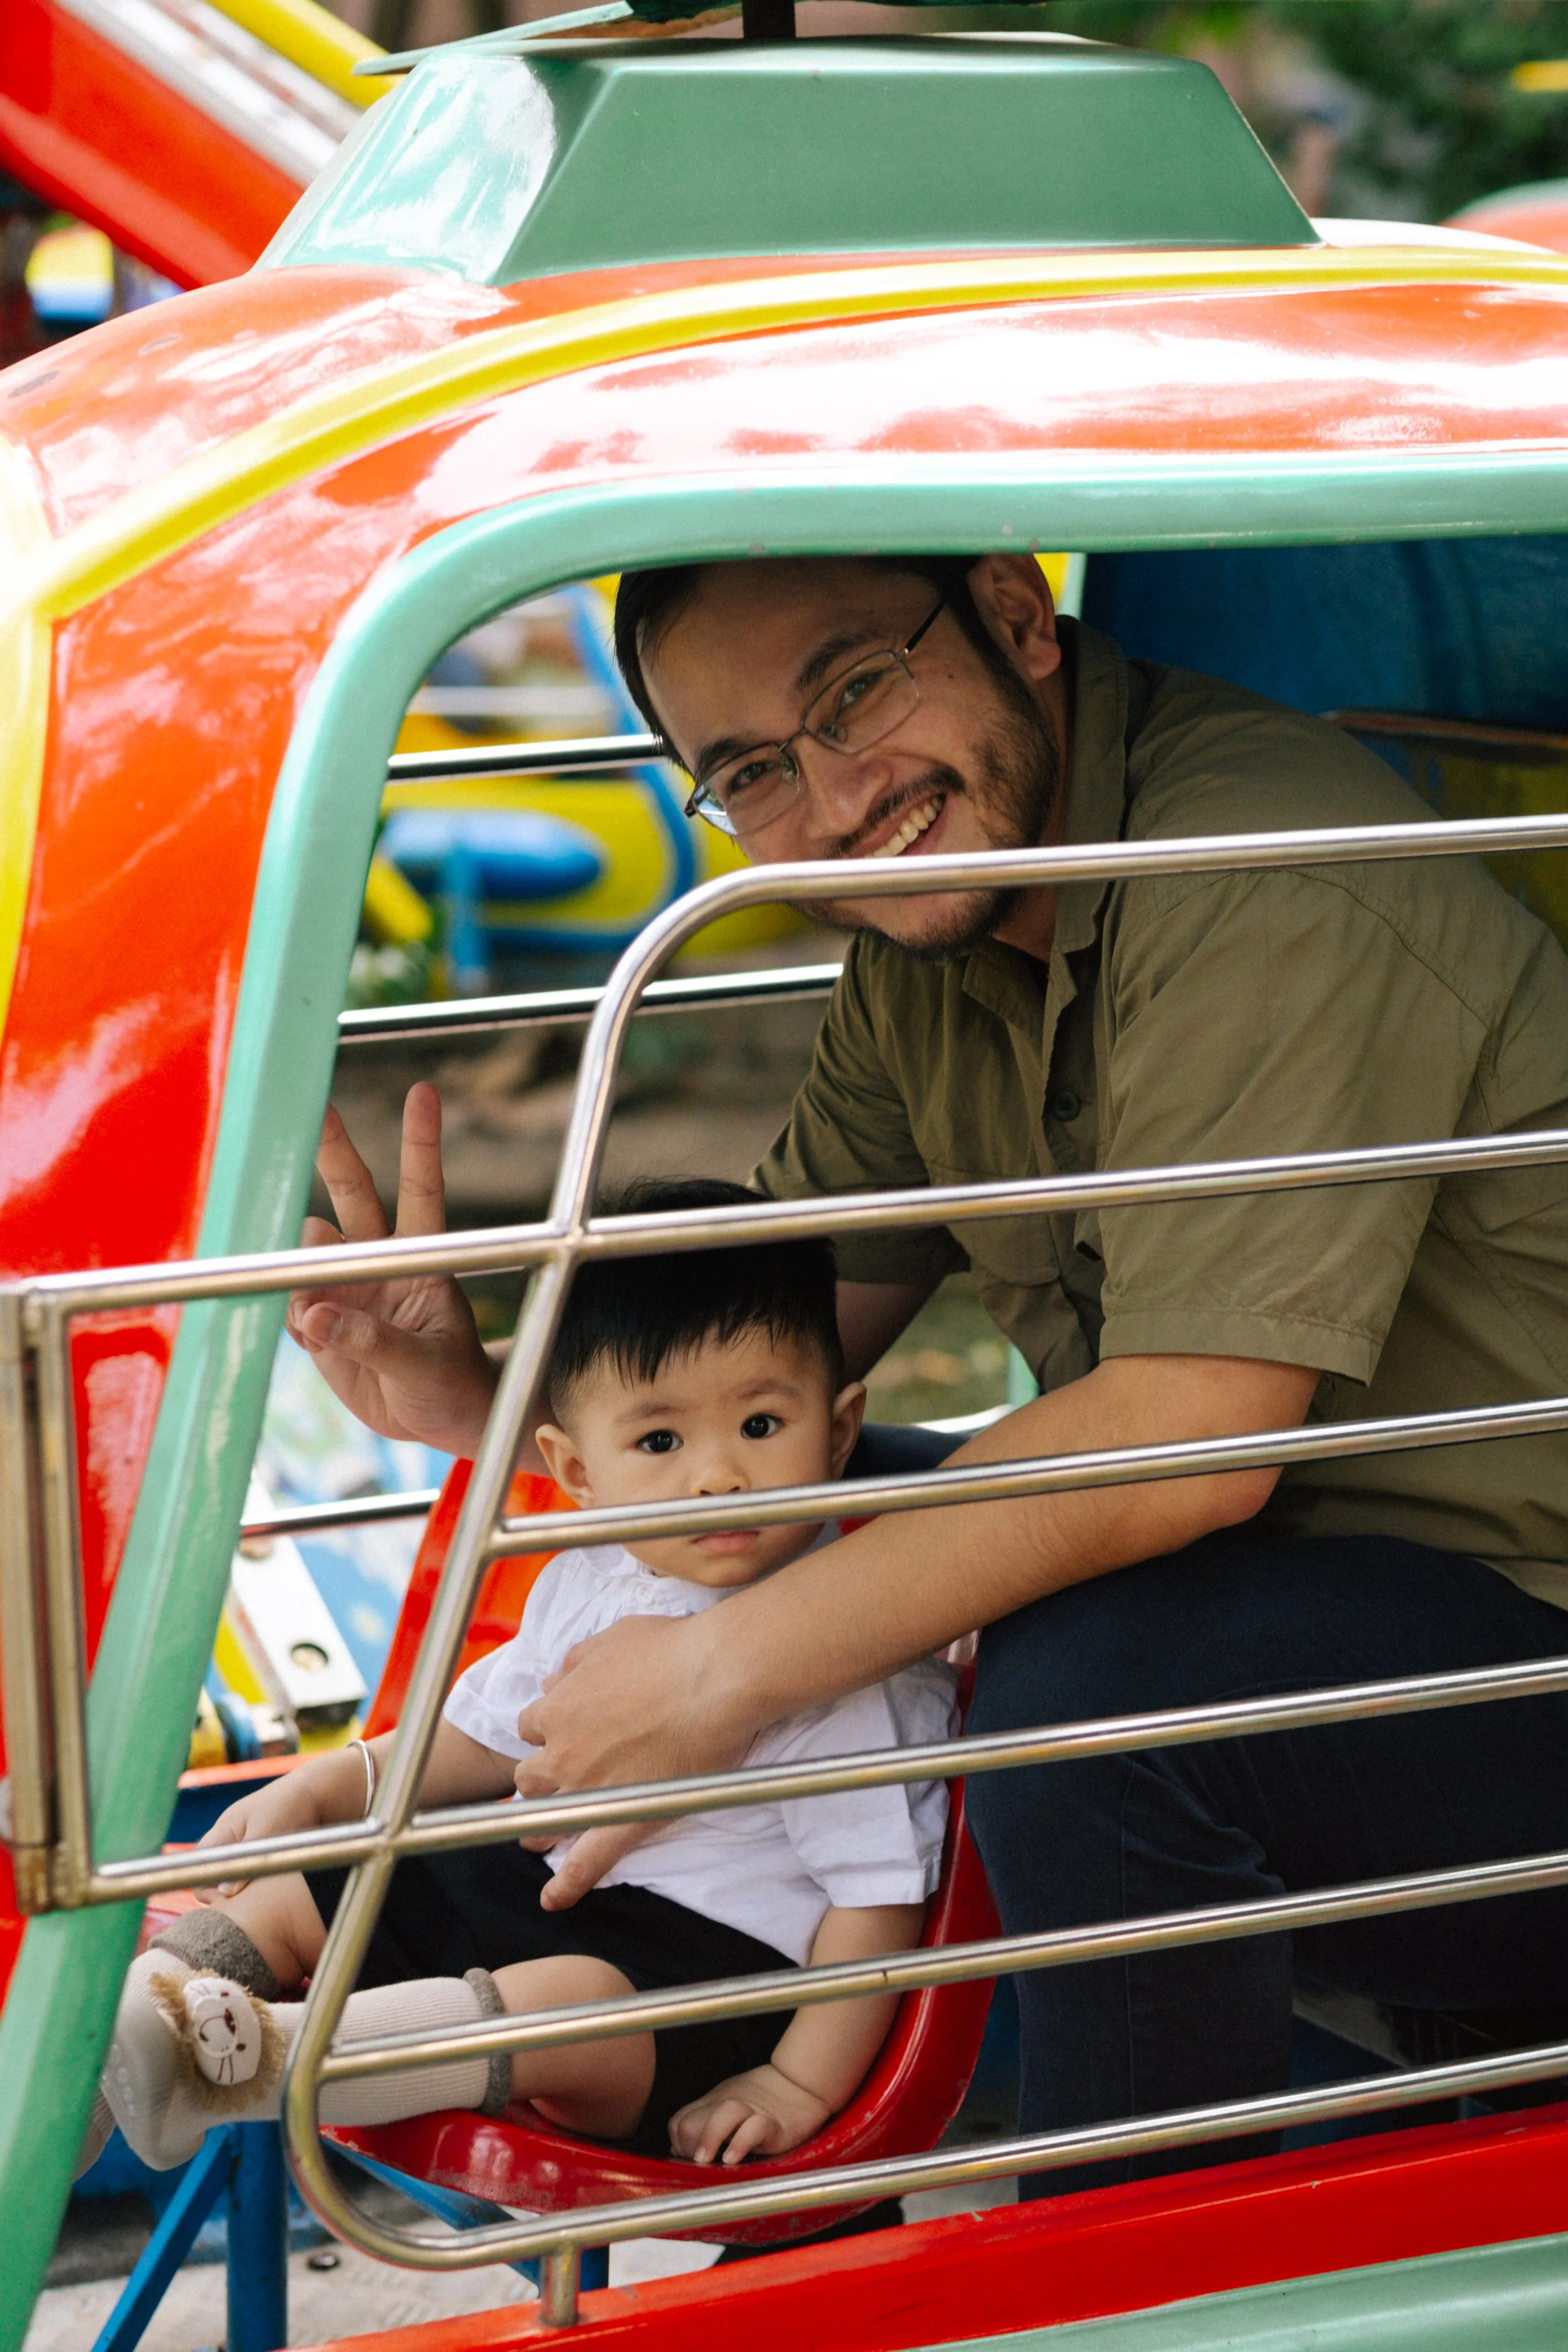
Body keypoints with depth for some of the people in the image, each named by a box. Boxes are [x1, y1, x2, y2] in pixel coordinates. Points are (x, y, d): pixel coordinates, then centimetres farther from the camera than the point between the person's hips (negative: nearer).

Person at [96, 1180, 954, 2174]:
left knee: (562, 2005, -38)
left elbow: (878, 1891, -18)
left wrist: (801, 2086, -22)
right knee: (292, 1886, 7)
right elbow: (497, 1729, 22)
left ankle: (261, 2058, -47)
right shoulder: (587, 1585, 5)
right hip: (544, 1885, 9)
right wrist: (320, 1788, 16)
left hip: (716, 1955, -9)